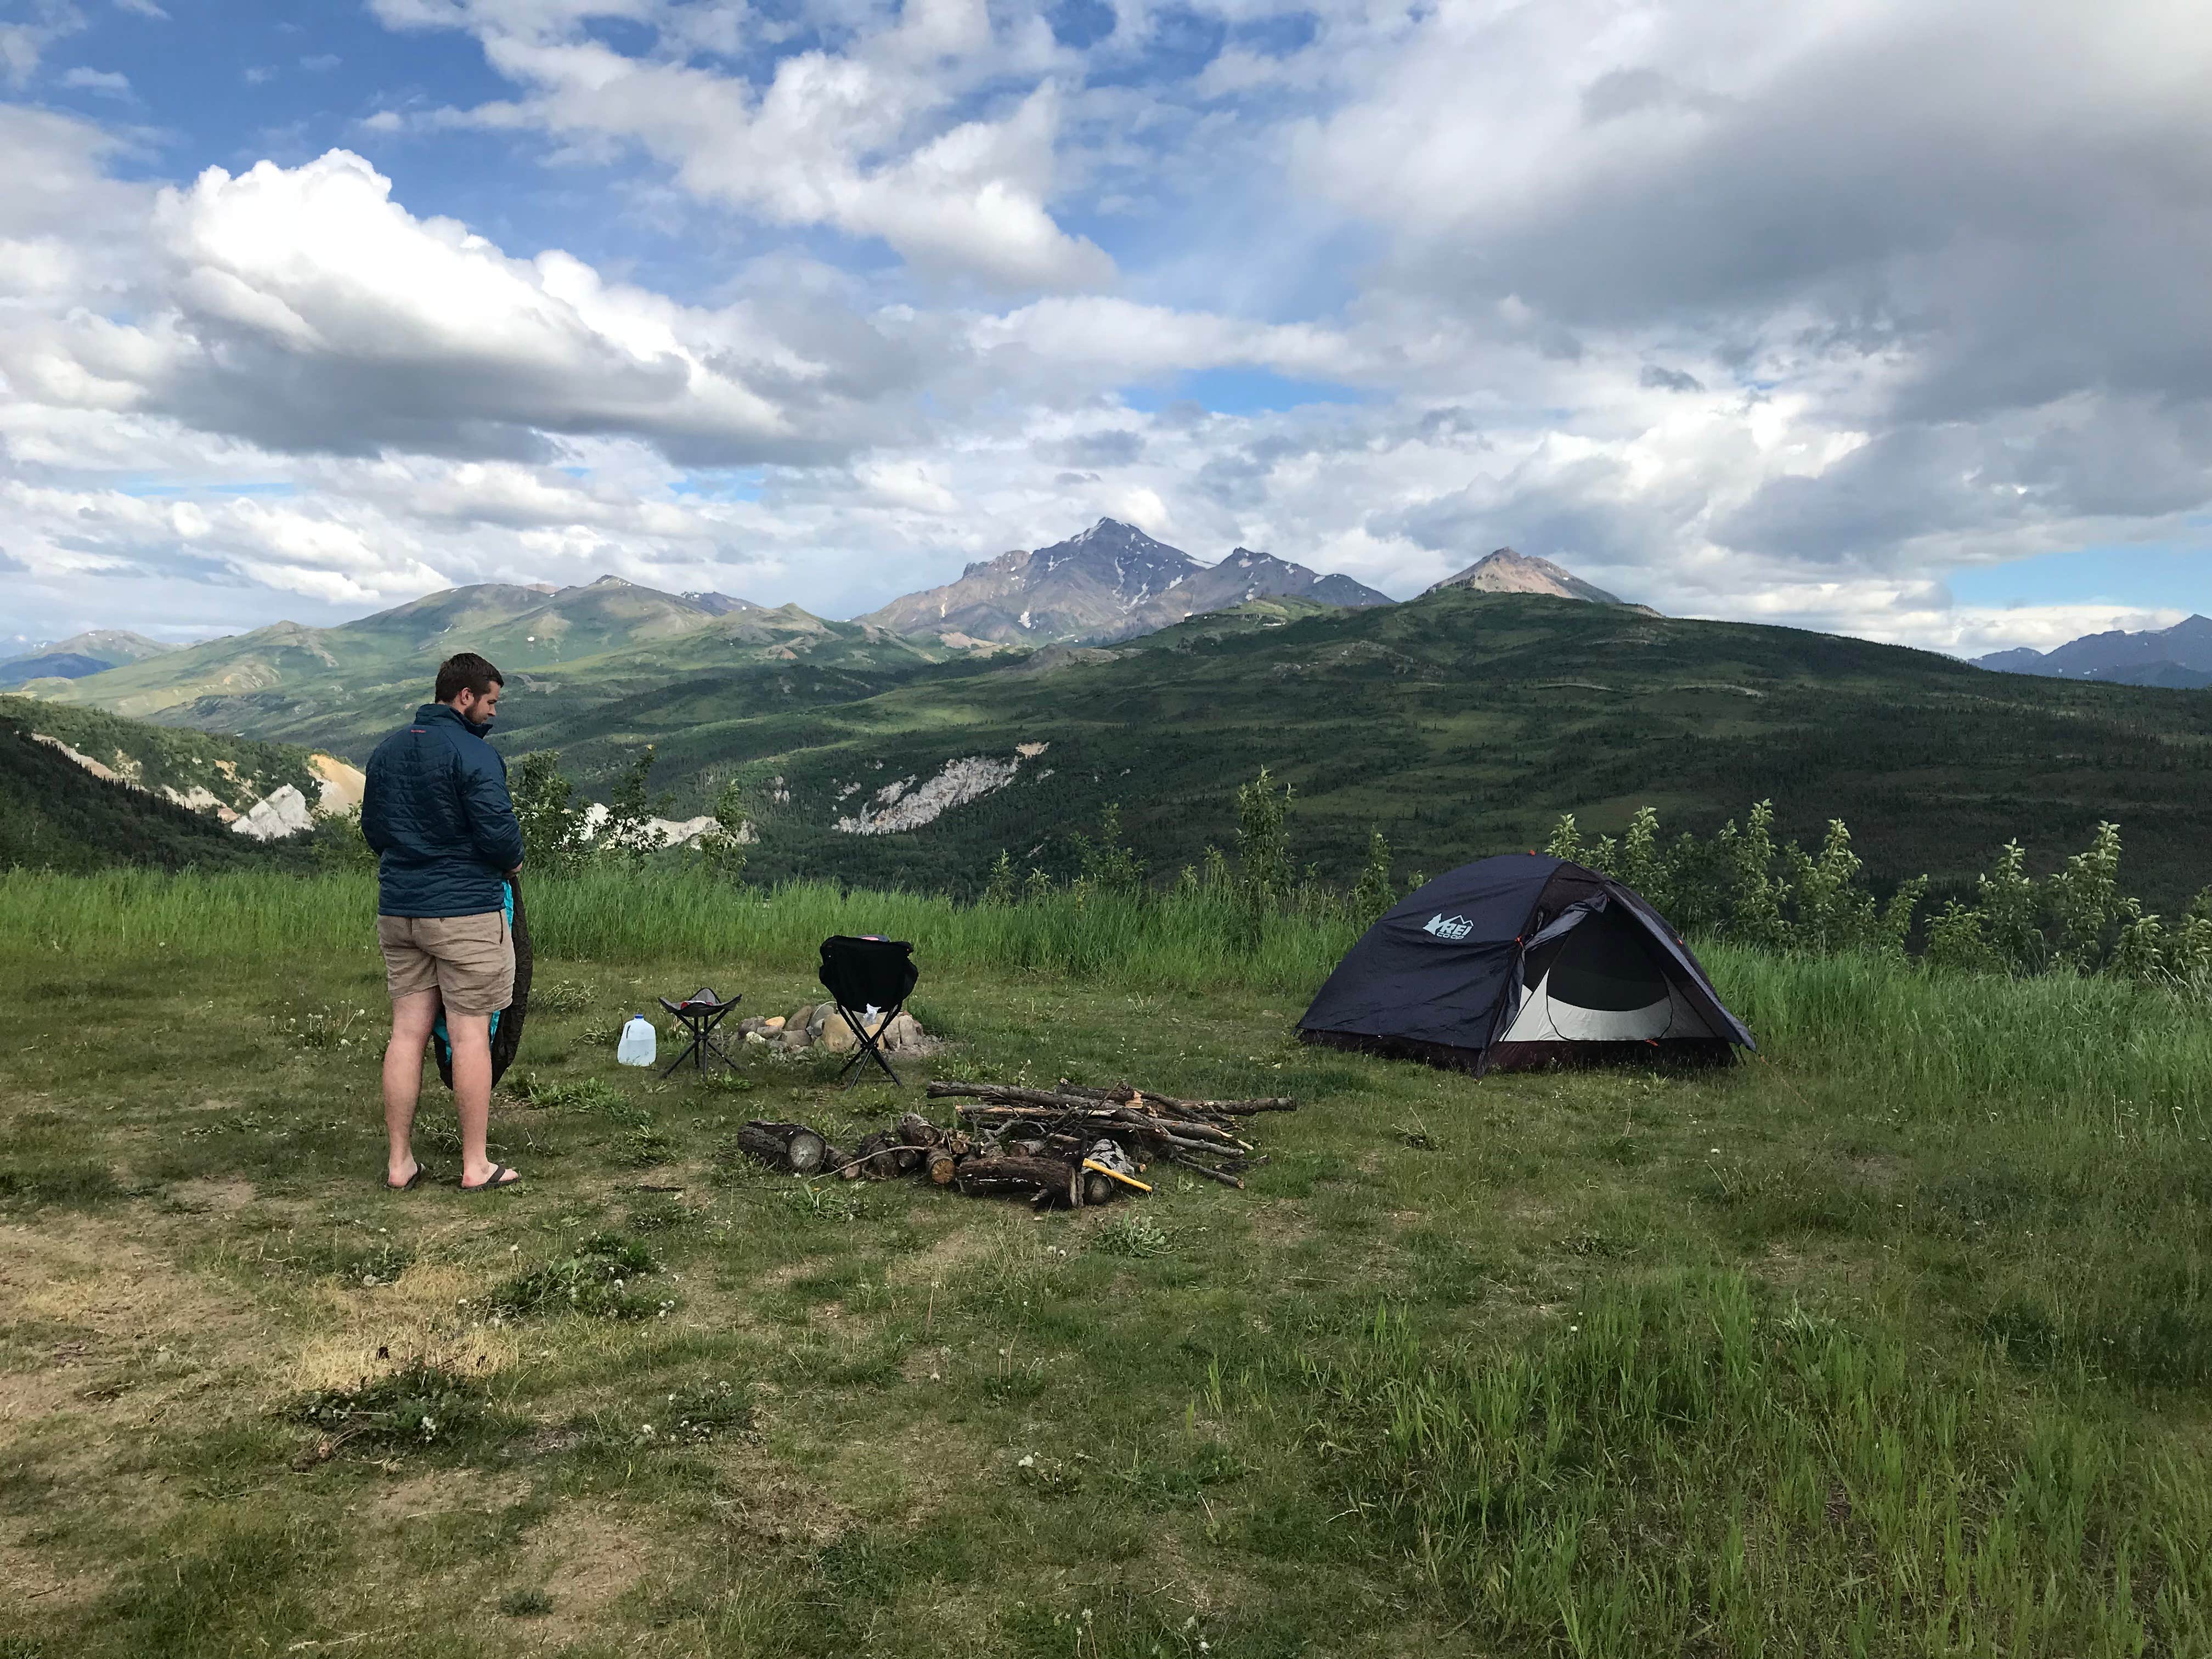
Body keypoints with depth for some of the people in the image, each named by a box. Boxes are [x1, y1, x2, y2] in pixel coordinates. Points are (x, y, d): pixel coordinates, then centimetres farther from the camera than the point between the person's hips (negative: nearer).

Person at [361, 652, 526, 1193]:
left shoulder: (387, 750, 11)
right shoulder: (475, 754, -13)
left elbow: (371, 826, 18)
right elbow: (498, 832, -18)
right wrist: (512, 860, 1)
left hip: (397, 909, 7)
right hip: (465, 911, -7)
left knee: (407, 1031, 10)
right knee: (470, 1033, 0)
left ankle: (399, 1162, 15)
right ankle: (476, 1165, 6)